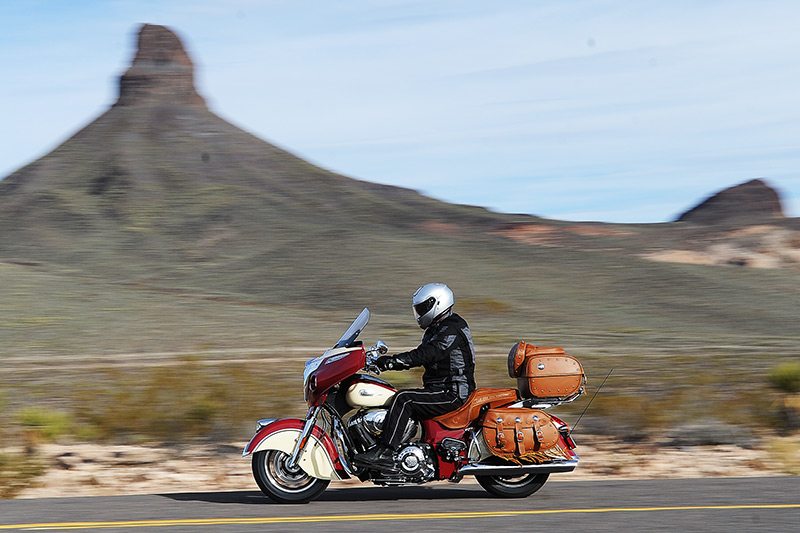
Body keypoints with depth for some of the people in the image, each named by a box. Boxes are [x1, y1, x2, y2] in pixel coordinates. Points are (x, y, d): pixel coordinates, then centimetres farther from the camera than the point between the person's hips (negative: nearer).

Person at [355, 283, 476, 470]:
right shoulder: (436, 329, 19)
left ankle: (385, 453, -33)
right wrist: (387, 361, 6)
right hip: (440, 391, 11)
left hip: (452, 395, -11)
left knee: (403, 399, -26)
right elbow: (419, 356, 19)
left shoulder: (452, 330, -15)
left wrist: (392, 361, -32)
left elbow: (426, 355, -27)